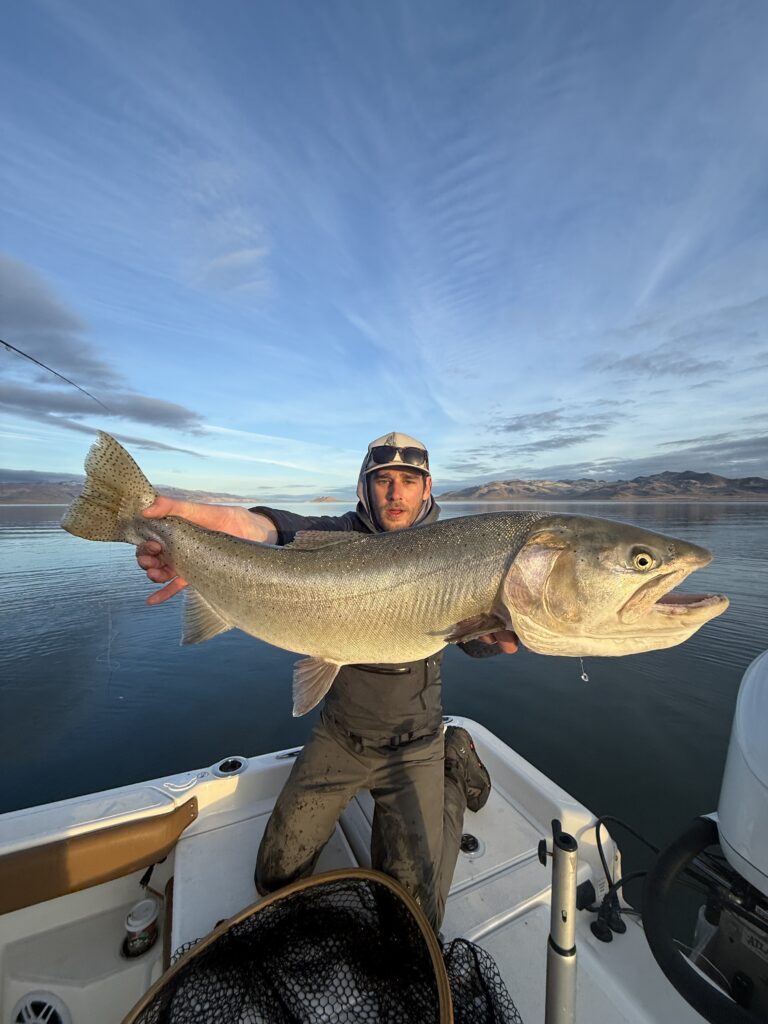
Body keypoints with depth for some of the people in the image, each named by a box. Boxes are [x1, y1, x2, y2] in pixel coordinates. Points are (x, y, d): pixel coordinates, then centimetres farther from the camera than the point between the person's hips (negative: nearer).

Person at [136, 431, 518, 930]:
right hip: (339, 734, 2)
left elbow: (474, 630, -25)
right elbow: (293, 529, -33)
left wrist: (498, 630, -49)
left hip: (412, 746, -1)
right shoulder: (345, 534, -12)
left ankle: (453, 780, 26)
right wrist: (241, 524, -55)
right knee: (275, 879, 15)